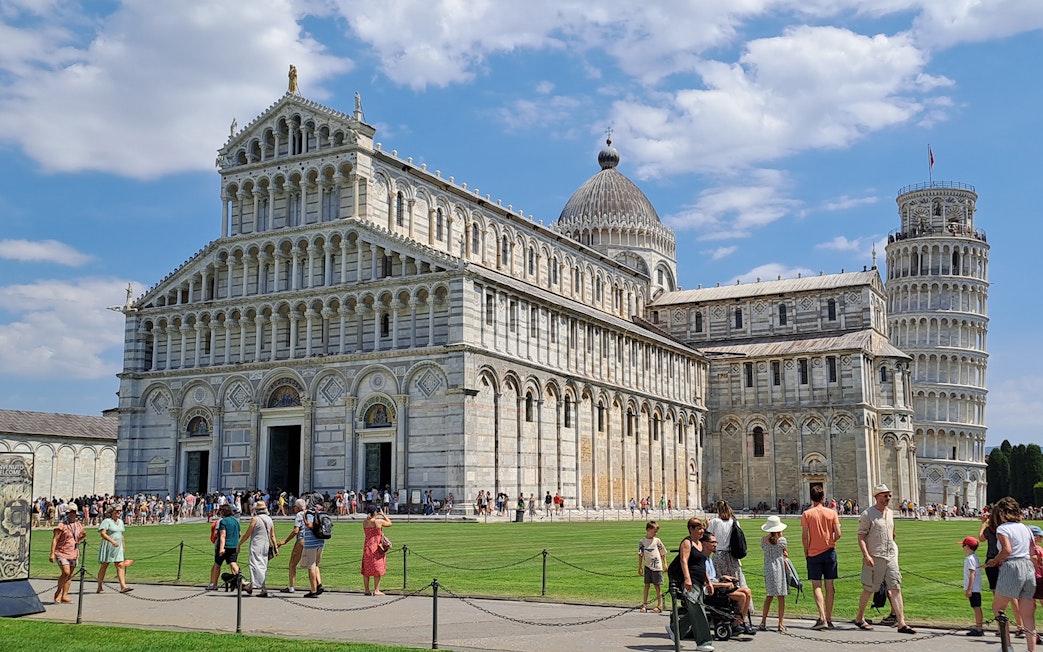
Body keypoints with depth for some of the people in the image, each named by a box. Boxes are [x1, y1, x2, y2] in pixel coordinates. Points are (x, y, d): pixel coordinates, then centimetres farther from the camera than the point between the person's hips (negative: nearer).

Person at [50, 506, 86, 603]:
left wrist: (83, 536, 1)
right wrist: (52, 553, -16)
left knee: (70, 575, 5)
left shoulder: (79, 525, 10)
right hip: (62, 552, -6)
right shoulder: (62, 526, -9)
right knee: (66, 572, -16)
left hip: (73, 553, 6)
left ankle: (64, 596, 11)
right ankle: (58, 593, 4)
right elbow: (55, 539, -10)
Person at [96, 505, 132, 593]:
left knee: (120, 565, -6)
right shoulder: (107, 521, -8)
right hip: (107, 546, -6)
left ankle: (123, 586, -13)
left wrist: (124, 546, 20)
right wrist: (112, 541, -28)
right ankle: (100, 587, 13)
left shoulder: (121, 522, 15)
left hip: (118, 547, 6)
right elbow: (102, 533, -18)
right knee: (104, 566, 3)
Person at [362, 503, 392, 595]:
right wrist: (383, 514, 13)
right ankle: (376, 590, 2)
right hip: (376, 547, -5)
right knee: (378, 569, 2)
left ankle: (367, 590, 14)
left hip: (367, 545, 5)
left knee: (366, 570, 11)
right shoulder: (379, 521, -13)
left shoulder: (365, 522, 2)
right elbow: (389, 523, 5)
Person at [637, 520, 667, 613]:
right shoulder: (642, 542, 2)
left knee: (657, 586, 3)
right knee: (646, 585, 5)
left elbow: (663, 553, 8)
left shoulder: (657, 540, 1)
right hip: (647, 566, 1)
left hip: (657, 567, -1)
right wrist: (639, 567, 2)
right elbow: (640, 555, 5)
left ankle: (660, 605, 10)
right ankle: (644, 605, 10)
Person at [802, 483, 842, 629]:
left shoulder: (806, 514, -5)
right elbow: (838, 534, -4)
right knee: (829, 586, 8)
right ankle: (829, 619, 11)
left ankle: (822, 618, -12)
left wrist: (806, 552, 4)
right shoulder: (832, 513, 0)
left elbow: (804, 536, -9)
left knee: (817, 586, 0)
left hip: (813, 553, -2)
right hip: (829, 552, 2)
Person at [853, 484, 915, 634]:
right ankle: (859, 618, 22)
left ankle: (901, 623, -4)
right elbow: (861, 536, -11)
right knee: (869, 590, 4)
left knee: (896, 589, -3)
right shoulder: (868, 514, -8)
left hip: (890, 557, 6)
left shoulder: (890, 513, 14)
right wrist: (866, 555, -21)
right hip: (874, 559, -6)